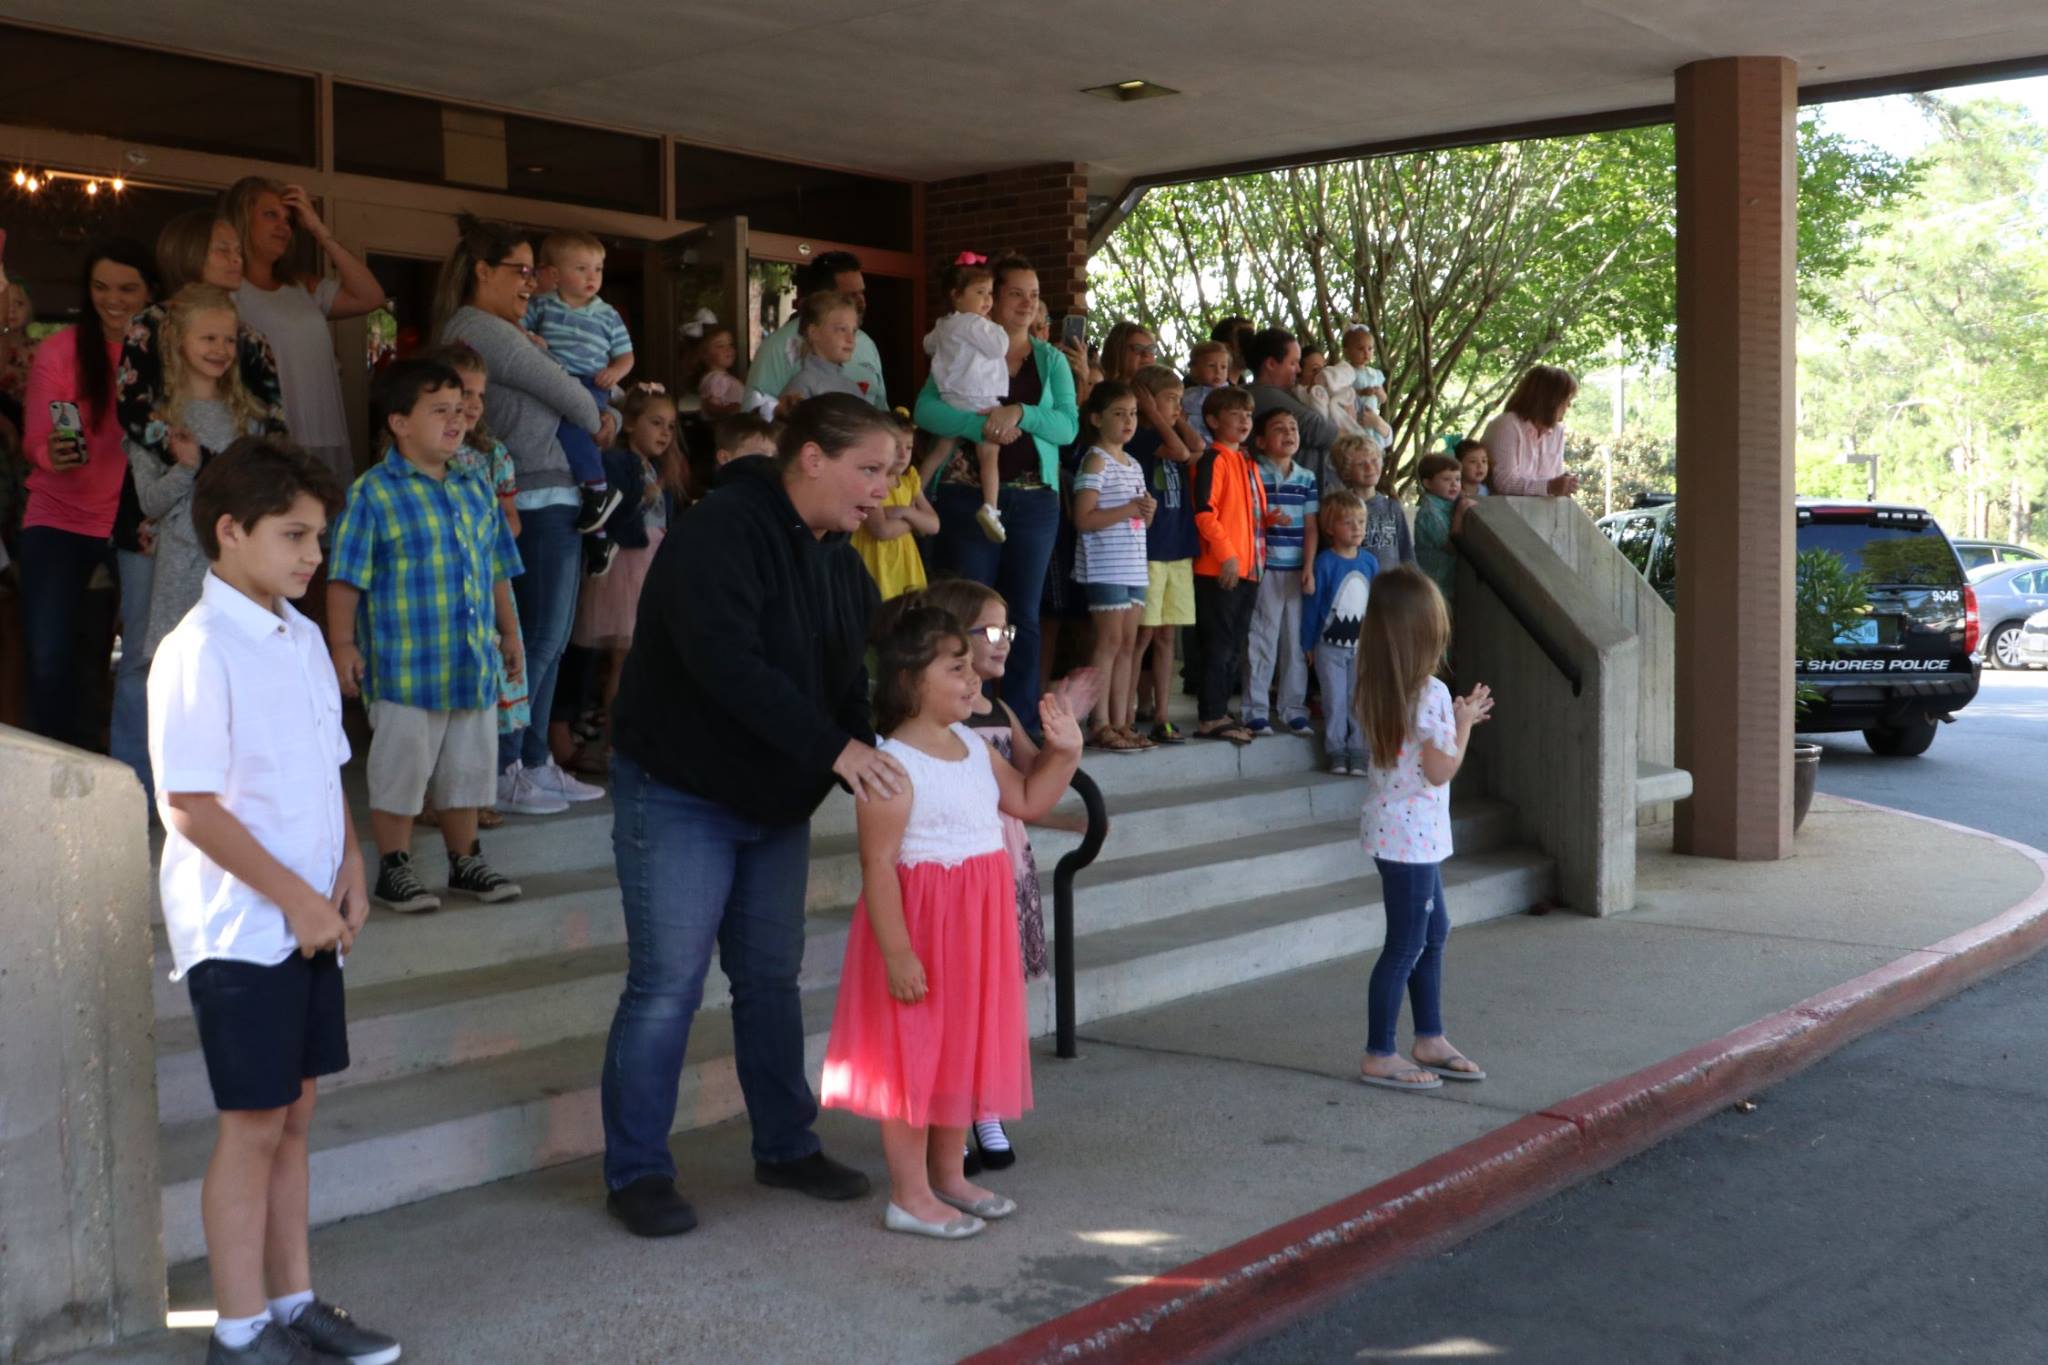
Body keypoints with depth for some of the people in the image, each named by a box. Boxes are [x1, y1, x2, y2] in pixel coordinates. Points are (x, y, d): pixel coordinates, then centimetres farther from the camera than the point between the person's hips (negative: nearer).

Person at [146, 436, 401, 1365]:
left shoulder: (303, 639, 9)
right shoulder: (198, 651, -16)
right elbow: (189, 805, -19)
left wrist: (349, 863, 3)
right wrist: (296, 898, -16)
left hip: (308, 925, 8)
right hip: (237, 929, -7)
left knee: (293, 1112, 14)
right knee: (253, 1124, 0)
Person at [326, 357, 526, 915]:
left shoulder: (475, 490, 10)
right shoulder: (373, 493, -9)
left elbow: (496, 569, 19)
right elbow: (346, 577, -11)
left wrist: (509, 631, 20)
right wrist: (343, 645, -15)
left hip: (473, 665, 6)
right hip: (405, 668, -6)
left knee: (468, 768, 15)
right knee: (401, 771, 3)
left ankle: (466, 861, 28)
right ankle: (394, 869, 16)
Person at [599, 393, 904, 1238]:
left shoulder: (841, 565, 8)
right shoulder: (721, 534, -20)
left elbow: (855, 684, 8)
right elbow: (728, 666, -32)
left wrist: (881, 767, -8)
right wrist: (834, 747, -35)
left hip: (778, 802, 8)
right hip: (679, 795, -8)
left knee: (771, 978, 14)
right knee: (667, 987, -3)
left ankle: (786, 1147, 27)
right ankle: (635, 1172, 9)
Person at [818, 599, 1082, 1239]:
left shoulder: (975, 747, 8)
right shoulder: (893, 765, -19)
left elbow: (1027, 801, 21)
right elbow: (878, 863, -22)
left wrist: (1062, 752, 5)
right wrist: (898, 953, -24)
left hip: (976, 930, 9)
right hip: (921, 925, -9)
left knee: (964, 1047, 17)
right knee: (914, 1053, 0)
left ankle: (947, 1175, 32)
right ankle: (909, 1196, 11)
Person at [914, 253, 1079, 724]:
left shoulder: (1051, 360, 11)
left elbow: (1069, 425, -2)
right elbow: (926, 409, -12)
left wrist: (1021, 413, -19)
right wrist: (982, 426, -25)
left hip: (1034, 499, 3)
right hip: (968, 495, -2)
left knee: (1024, 614, 5)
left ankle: (1023, 722, 9)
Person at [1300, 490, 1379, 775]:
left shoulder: (1370, 562, 3)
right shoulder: (1324, 562, -9)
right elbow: (1312, 604, -5)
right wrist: (1308, 644, -3)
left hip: (1362, 646, 3)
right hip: (1330, 646, -3)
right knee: (1335, 701, 2)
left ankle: (1359, 754, 13)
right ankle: (1336, 753, 11)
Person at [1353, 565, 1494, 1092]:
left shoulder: (1376, 690, 5)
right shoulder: (1430, 695, -21)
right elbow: (1441, 771, -17)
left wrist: (1457, 718, 13)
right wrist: (1465, 722, -4)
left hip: (1394, 828, 9)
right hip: (1413, 834, -9)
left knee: (1434, 931, 20)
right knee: (1406, 946, 0)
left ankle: (1430, 1039, 29)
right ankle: (1379, 1056, 8)